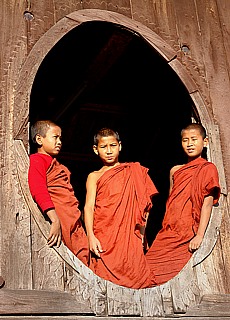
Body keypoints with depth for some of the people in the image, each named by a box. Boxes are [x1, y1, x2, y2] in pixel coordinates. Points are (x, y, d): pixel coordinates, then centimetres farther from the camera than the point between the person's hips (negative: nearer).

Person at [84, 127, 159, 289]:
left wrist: (142, 233, 6)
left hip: (129, 235, 1)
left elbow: (144, 205, 13)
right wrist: (91, 236, -12)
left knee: (136, 274, -11)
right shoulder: (94, 177, 12)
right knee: (107, 278, -10)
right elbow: (89, 206, 1)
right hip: (103, 237, -1)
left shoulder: (134, 171, 15)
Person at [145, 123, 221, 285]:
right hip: (167, 235, 6)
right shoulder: (175, 170, 17)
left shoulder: (208, 168, -1)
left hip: (188, 236, -6)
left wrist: (199, 235, -17)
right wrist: (164, 232, 17)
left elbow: (207, 203, -9)